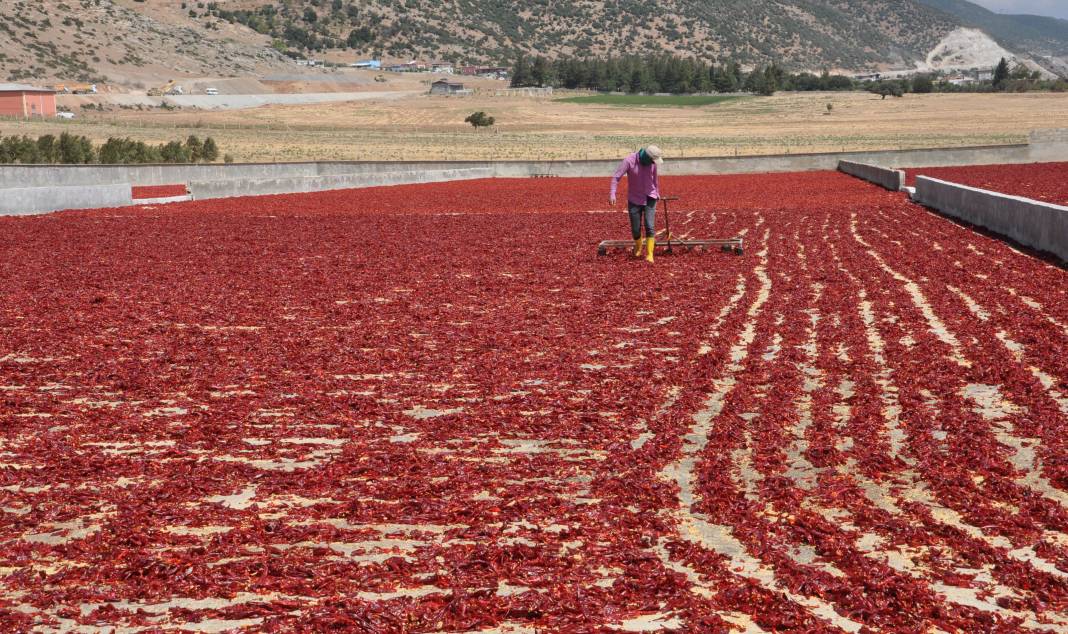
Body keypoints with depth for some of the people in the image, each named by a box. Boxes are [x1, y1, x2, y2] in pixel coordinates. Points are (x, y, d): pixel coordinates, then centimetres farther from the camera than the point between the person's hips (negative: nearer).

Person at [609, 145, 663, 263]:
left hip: (649, 199, 1)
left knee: (650, 226, -14)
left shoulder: (652, 162, -7)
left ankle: (649, 254, -12)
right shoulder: (629, 161, -19)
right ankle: (638, 246, 35)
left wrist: (657, 193, 22)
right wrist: (612, 193, -34)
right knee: (635, 228, 4)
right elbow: (616, 176, -22)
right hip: (634, 200, -1)